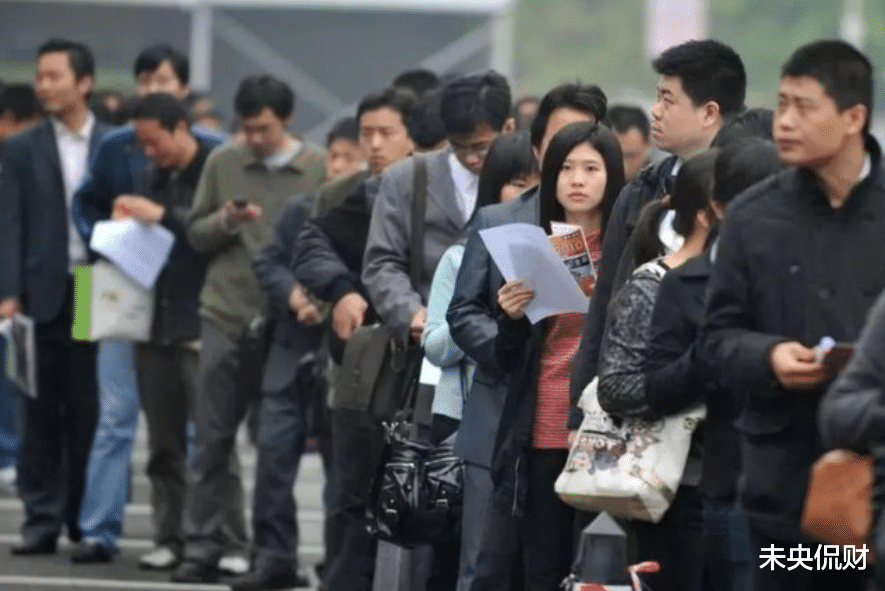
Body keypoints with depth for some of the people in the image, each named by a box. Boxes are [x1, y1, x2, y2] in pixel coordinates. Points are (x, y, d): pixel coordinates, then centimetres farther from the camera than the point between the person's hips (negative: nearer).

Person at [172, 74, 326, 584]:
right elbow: (196, 234, 8)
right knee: (213, 440, 4)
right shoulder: (223, 163, 5)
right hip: (225, 317, 2)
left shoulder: (320, 167, -1)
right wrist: (227, 221, -11)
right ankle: (202, 549, 8)